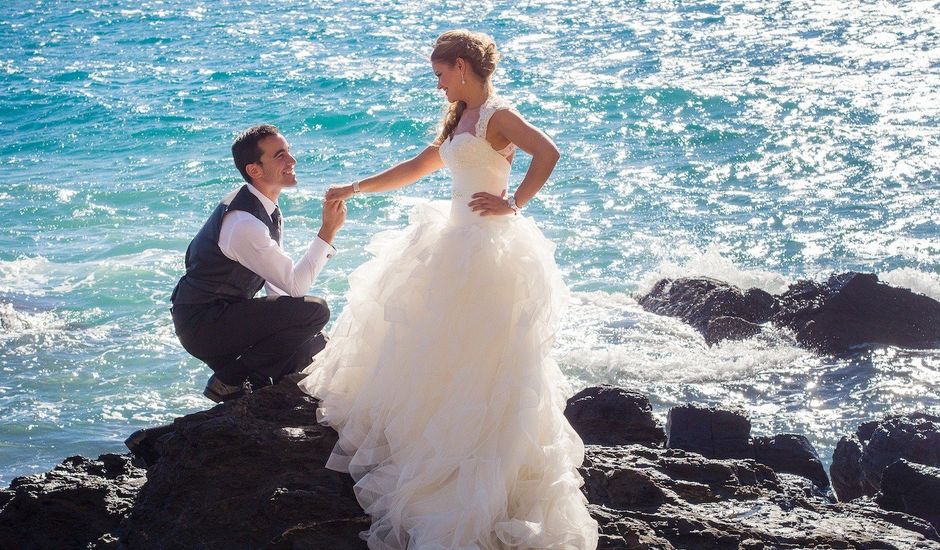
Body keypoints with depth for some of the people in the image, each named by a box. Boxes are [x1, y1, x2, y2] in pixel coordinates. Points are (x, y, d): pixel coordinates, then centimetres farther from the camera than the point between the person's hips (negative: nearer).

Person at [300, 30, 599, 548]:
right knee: (434, 349, 18)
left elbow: (547, 152, -26)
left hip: (486, 247, -10)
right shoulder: (461, 120, 16)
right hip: (457, 243, 10)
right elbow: (416, 167, 24)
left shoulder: (496, 115, -12)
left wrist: (513, 204, -22)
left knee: (475, 359, -7)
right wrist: (355, 189, 24)